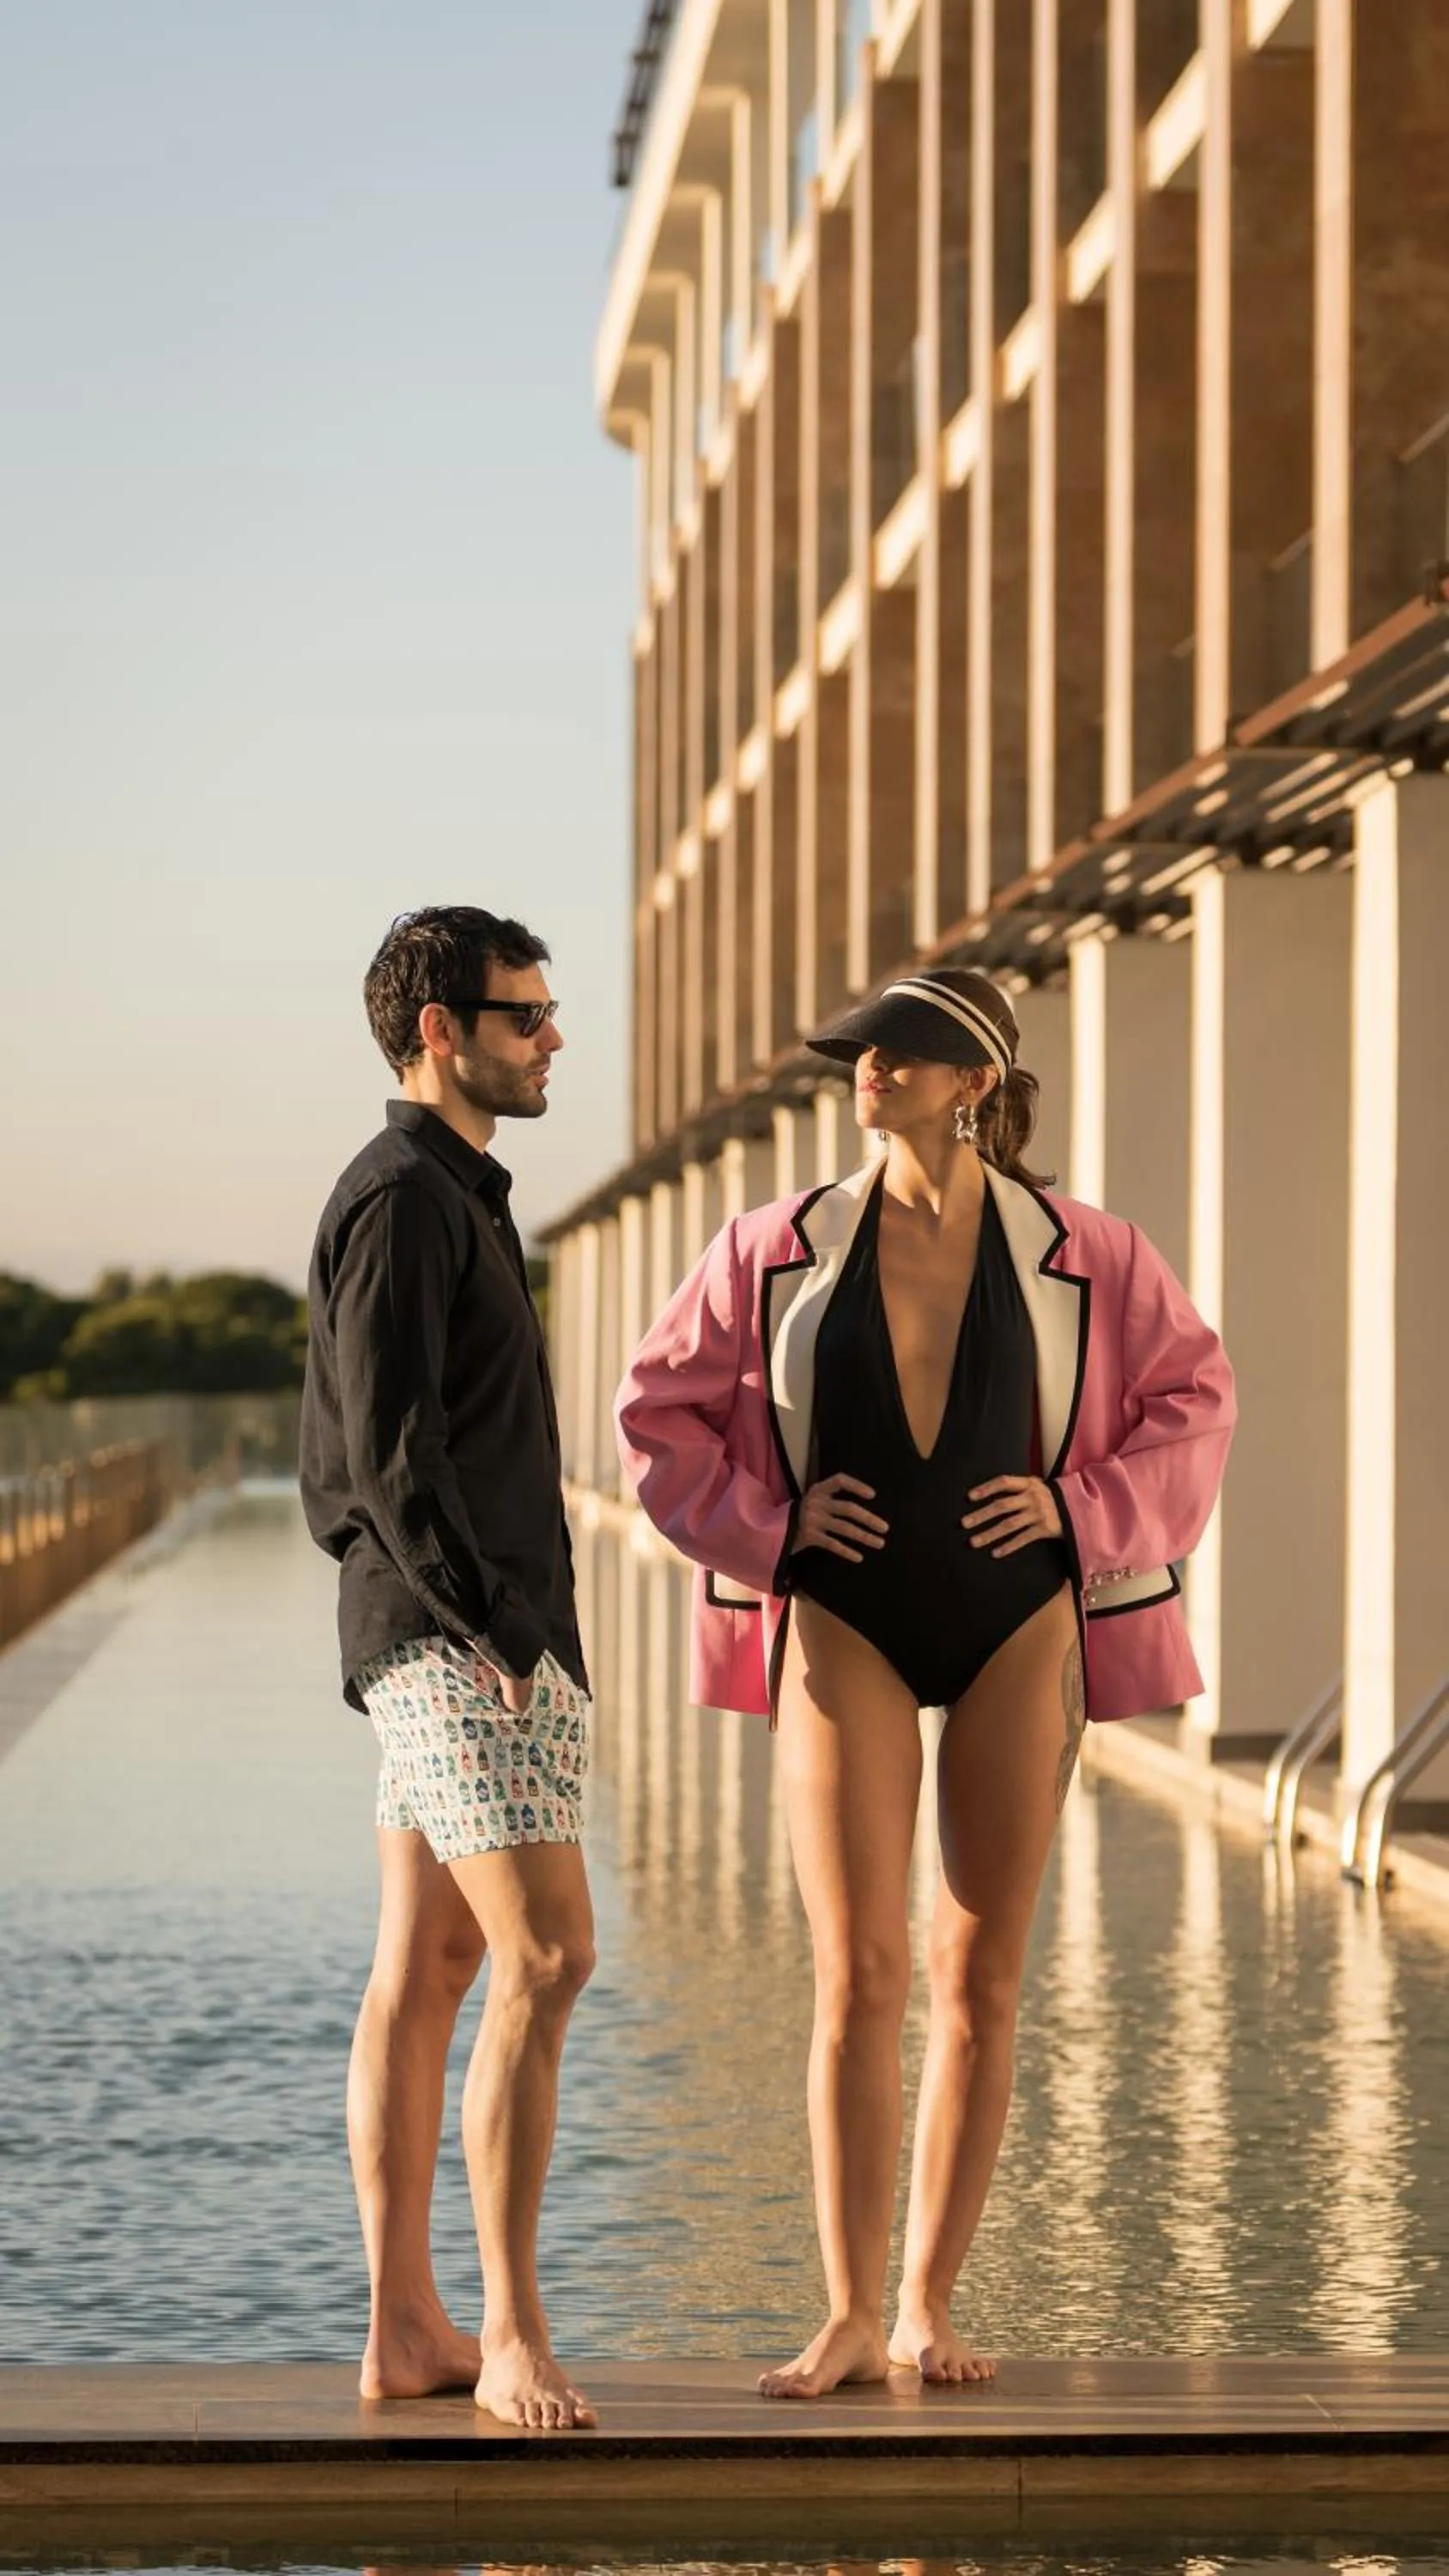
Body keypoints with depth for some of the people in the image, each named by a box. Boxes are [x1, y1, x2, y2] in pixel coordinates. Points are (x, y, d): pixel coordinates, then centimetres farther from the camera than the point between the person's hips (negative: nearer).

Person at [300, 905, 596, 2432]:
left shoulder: (448, 1196, 20)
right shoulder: (405, 1200, -11)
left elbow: (336, 1466, 23)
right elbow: (389, 1452, -19)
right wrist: (494, 1626, -17)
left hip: (444, 1639, 10)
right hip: (457, 1639, -10)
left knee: (425, 1971, 7)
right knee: (544, 1959, -13)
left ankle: (404, 2328, 8)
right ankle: (511, 2333, -12)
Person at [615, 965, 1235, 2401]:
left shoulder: (1077, 1258, -2)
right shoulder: (781, 1252, 0)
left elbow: (1193, 1395, 10)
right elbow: (660, 1408, 10)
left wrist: (1084, 1505, -3)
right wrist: (767, 1519, -2)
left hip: (1019, 1626, 1)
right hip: (848, 1626, 0)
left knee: (980, 1978, 3)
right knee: (858, 1976, -8)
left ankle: (927, 2307, 12)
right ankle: (849, 2317, -4)